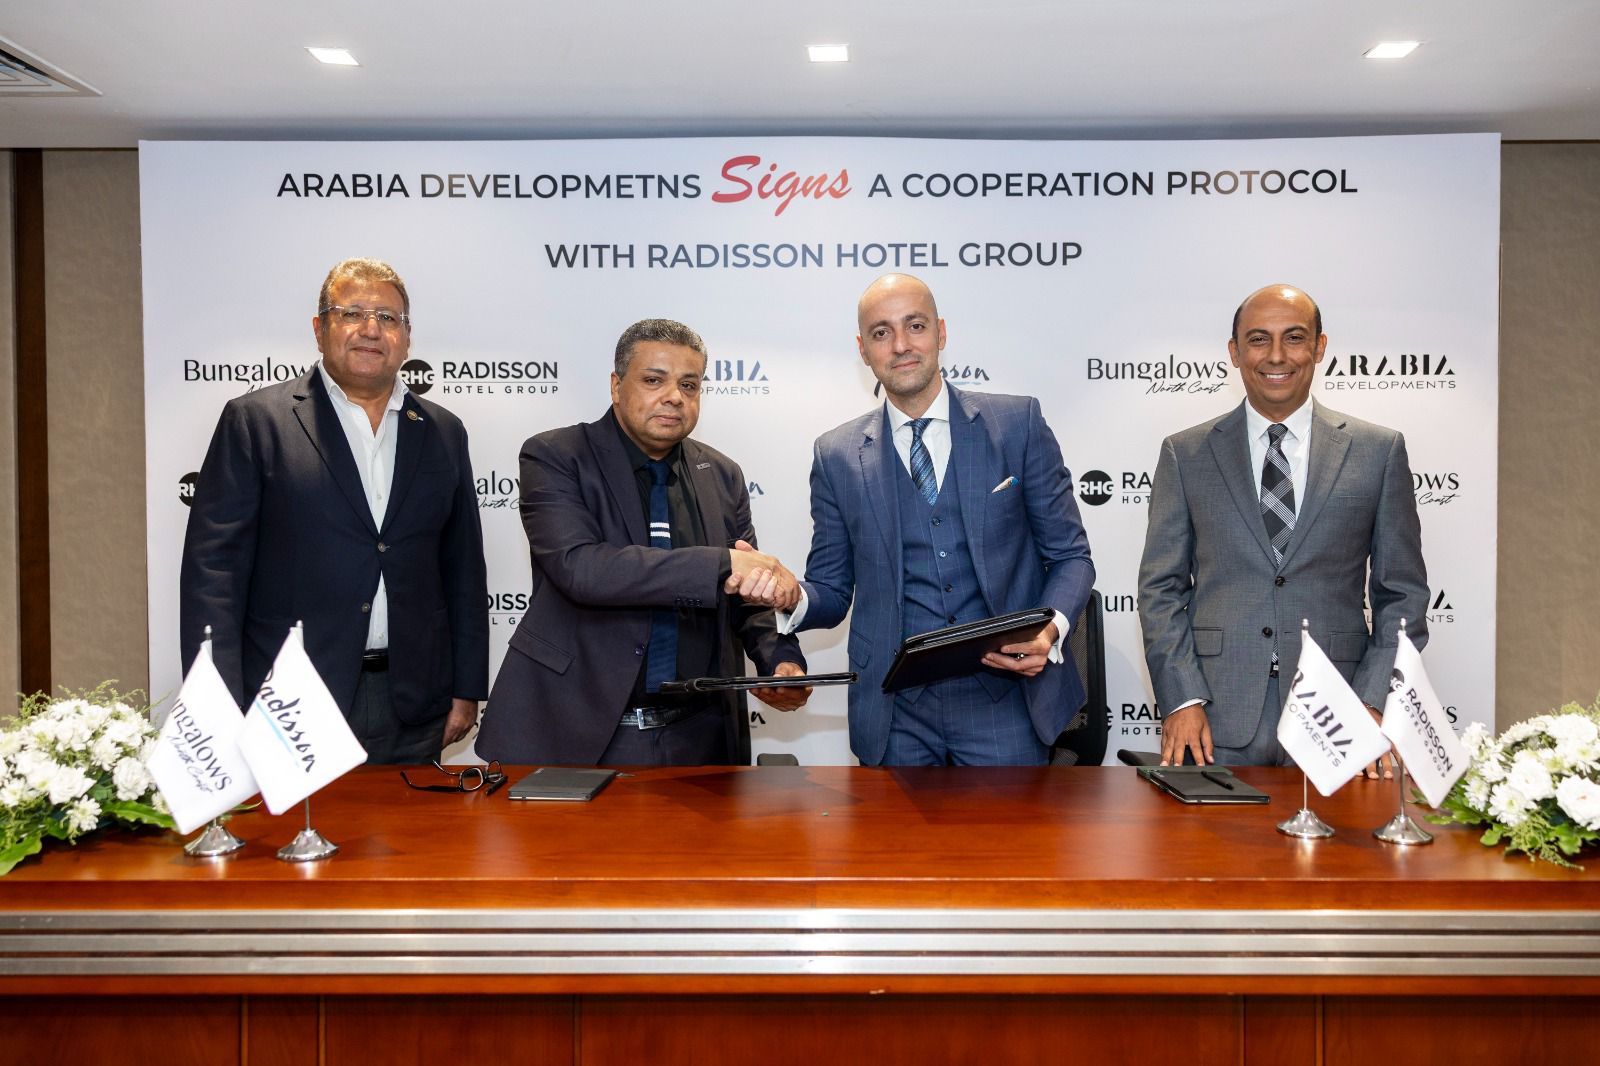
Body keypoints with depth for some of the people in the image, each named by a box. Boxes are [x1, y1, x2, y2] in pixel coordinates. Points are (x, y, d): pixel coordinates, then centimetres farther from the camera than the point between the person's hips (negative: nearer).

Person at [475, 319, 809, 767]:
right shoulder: (555, 457, -7)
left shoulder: (722, 475, 6)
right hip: (577, 733, -4)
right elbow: (579, 567, -23)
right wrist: (721, 565, -28)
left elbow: (751, 594, 11)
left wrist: (781, 658, -9)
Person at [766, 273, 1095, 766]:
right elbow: (832, 592, 7)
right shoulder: (837, 455, 4)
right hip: (895, 713, 1)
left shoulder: (1017, 423, 1)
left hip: (1006, 698, 0)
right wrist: (792, 596, -16)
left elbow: (1070, 555, 4)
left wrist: (1050, 630, -16)